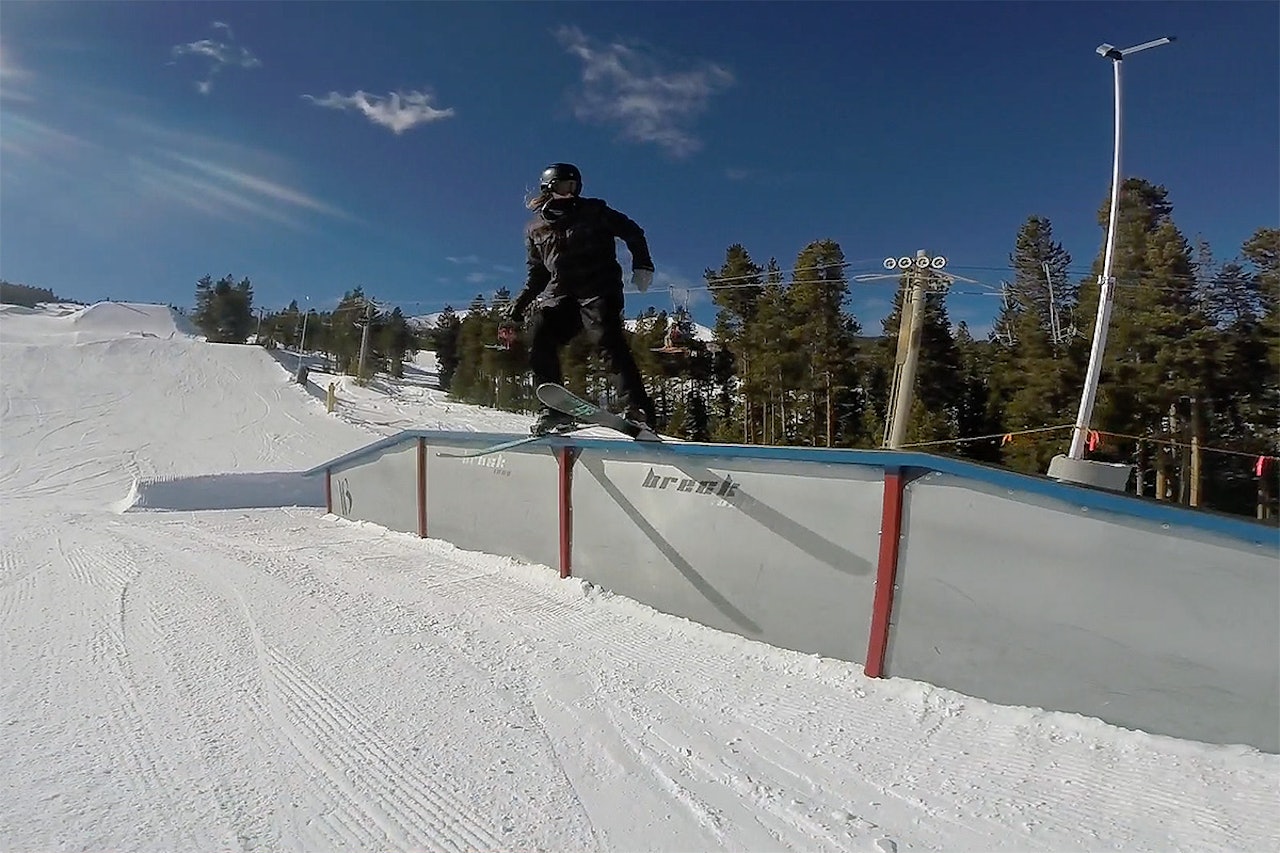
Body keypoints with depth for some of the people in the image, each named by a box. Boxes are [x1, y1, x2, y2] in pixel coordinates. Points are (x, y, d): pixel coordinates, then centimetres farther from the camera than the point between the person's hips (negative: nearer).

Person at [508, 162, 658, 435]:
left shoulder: (593, 211, 7)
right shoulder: (536, 229, 17)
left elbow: (632, 231, 11)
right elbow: (537, 273, 24)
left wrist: (643, 265, -2)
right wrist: (520, 303, 13)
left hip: (599, 291, -4)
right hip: (560, 295, 4)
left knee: (608, 341, -24)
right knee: (539, 337, -15)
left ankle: (637, 410, -30)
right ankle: (555, 408, -7)